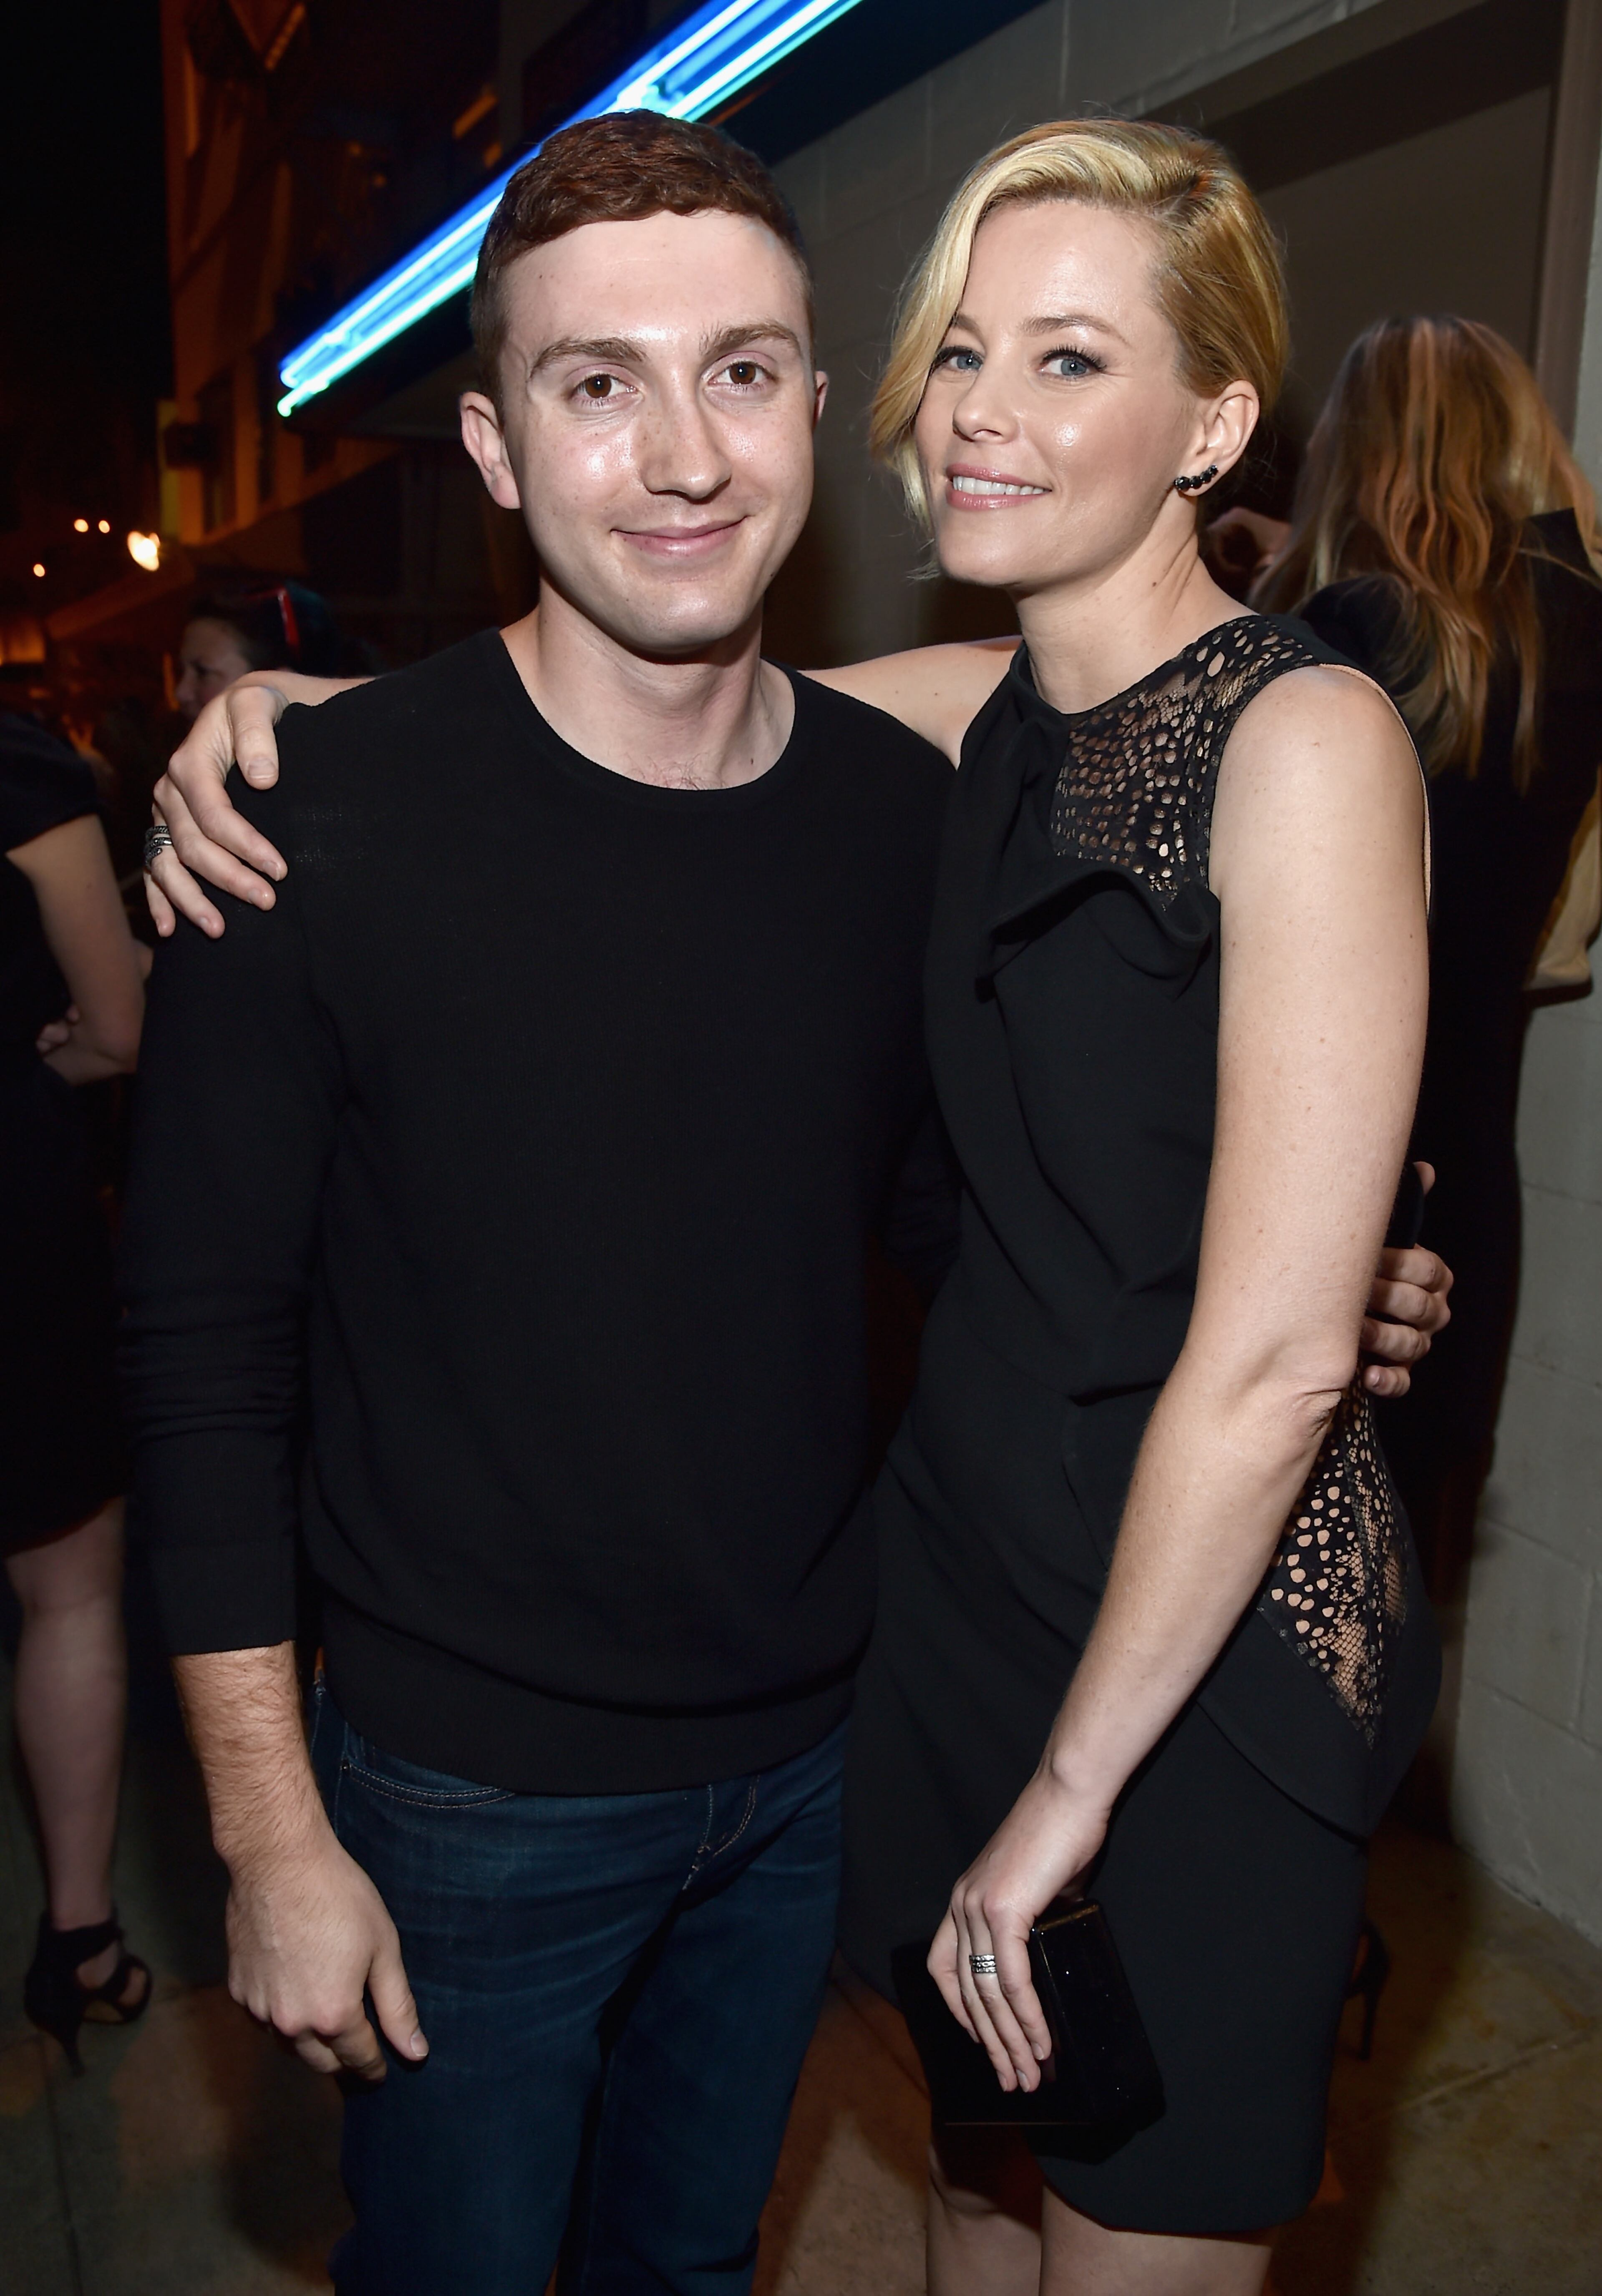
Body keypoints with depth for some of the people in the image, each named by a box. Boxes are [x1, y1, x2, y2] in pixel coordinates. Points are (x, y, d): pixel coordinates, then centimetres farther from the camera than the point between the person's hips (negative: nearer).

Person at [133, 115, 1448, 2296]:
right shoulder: (320, 808, -18)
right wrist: (268, 1830, -10)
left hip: (823, 1731, 4)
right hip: (465, 1780, -3)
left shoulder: (905, 794, -6)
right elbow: (205, 1336, -13)